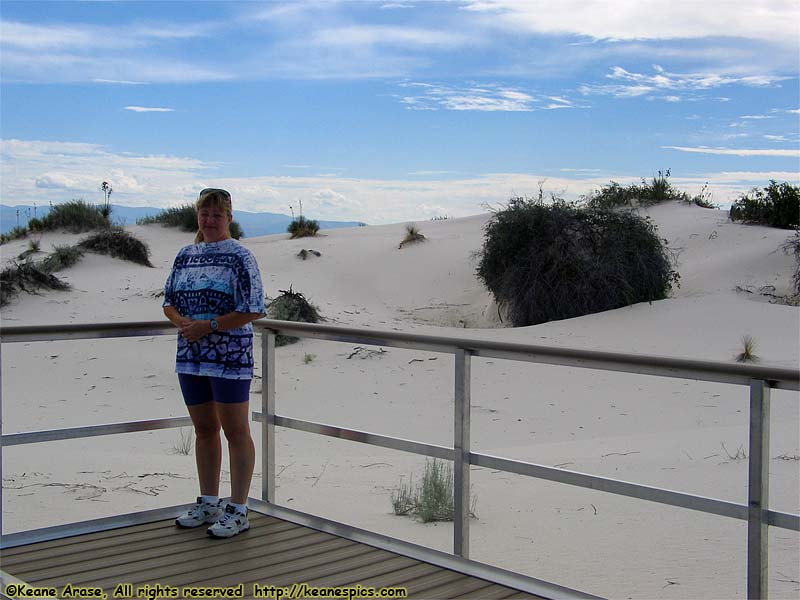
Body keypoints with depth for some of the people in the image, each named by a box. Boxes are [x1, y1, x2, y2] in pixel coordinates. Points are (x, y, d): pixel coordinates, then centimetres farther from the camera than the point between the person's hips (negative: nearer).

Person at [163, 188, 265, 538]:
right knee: (204, 430, 14)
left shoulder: (239, 257, -7)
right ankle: (208, 503, 26)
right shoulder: (185, 255, 12)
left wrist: (209, 326, -17)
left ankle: (238, 511, 6)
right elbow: (169, 302, 16)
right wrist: (184, 322, -6)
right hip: (191, 355, 7)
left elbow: (253, 310, -14)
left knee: (235, 431, -1)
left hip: (230, 356, -6)